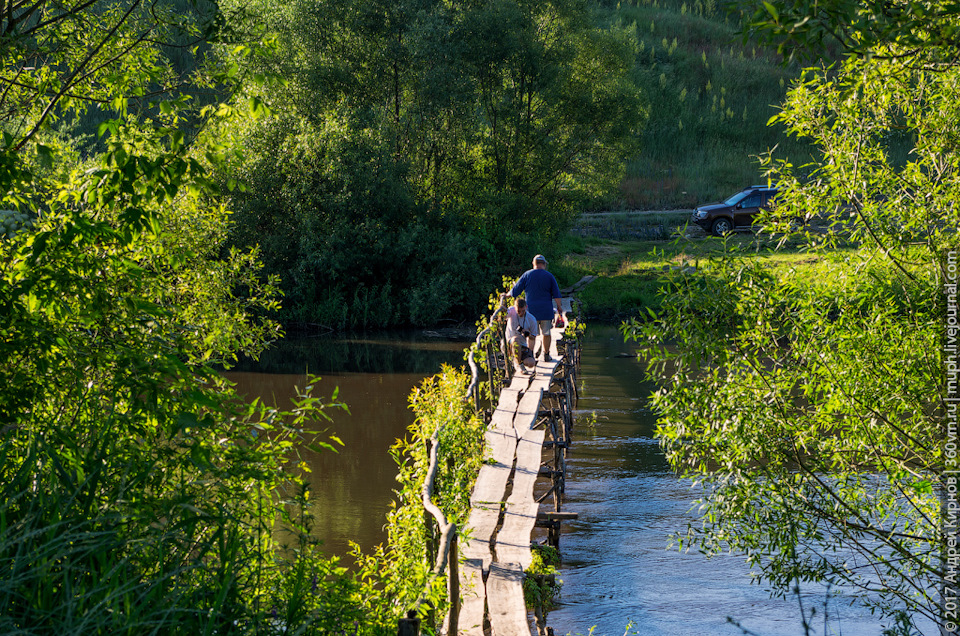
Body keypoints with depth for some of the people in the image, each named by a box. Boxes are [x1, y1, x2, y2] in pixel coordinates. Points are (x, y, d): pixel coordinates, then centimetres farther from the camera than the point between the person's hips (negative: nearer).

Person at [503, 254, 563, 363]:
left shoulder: (527, 275, 0)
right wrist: (559, 308, 10)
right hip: (546, 311, 0)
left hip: (531, 310, 0)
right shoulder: (549, 276, -1)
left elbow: (515, 291, 4)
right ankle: (546, 355, 13)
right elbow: (556, 295, -2)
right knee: (546, 333, 8)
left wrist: (507, 295, 23)